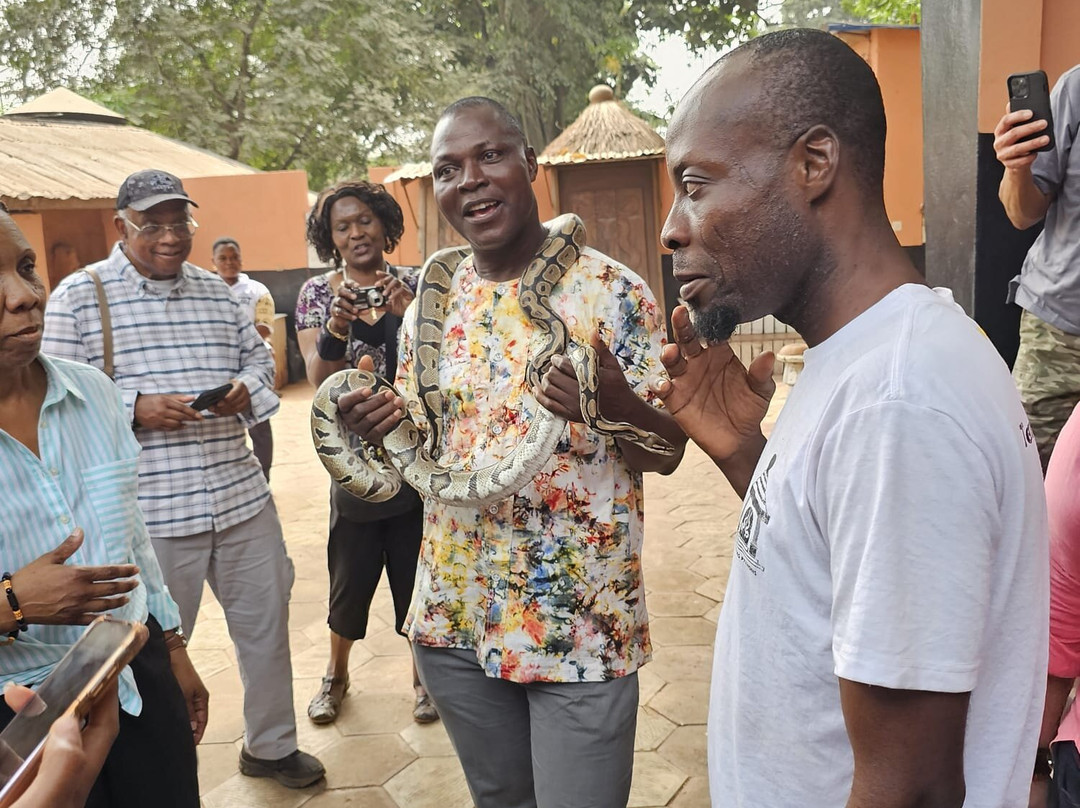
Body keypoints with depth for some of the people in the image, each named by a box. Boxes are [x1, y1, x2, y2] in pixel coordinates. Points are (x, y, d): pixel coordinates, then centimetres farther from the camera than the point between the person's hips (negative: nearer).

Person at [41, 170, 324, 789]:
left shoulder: (218, 291, 12)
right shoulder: (79, 296, -3)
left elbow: (258, 357, 17)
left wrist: (247, 389, -5)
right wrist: (136, 409, -20)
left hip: (242, 496, 5)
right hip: (150, 511, -4)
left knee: (266, 624, 15)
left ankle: (272, 745, 36)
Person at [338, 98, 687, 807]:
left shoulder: (611, 289, -10)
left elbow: (669, 452, -9)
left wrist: (615, 404, -30)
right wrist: (377, 426, -9)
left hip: (583, 621, -4)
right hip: (455, 612, 5)